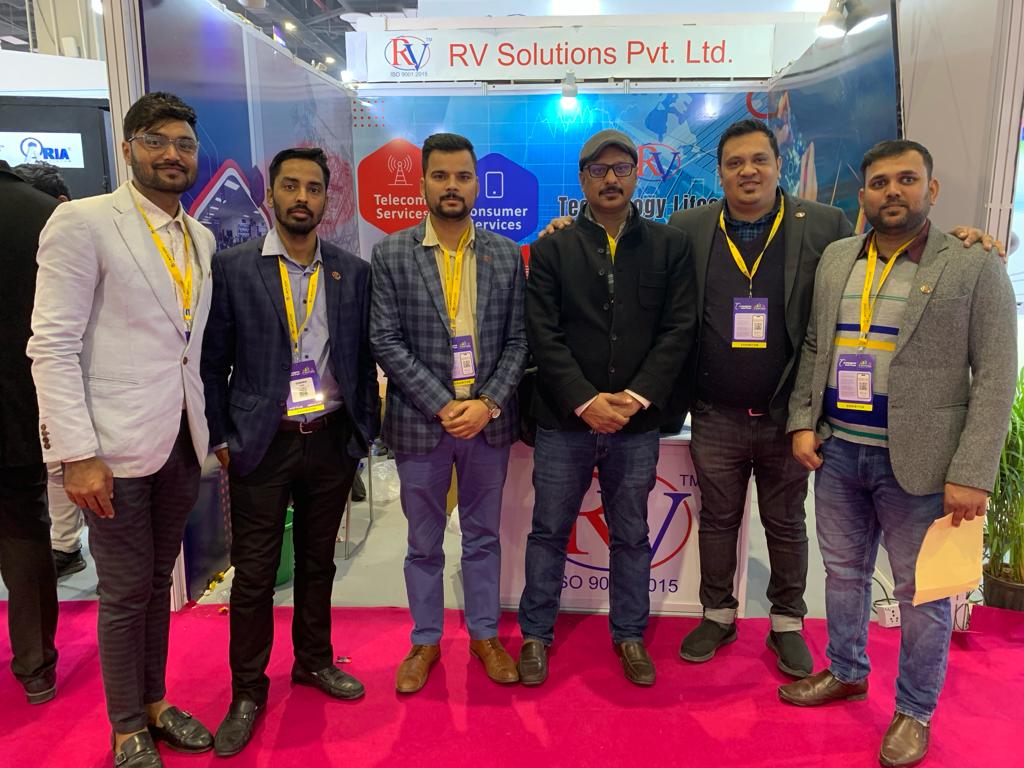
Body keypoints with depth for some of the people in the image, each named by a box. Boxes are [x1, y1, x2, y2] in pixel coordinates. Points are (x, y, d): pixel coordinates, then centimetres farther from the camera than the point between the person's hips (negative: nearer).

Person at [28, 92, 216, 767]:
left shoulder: (201, 238, 11)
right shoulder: (83, 222, -8)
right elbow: (53, 345, -12)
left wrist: (215, 428, 10)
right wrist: (76, 454, -17)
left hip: (183, 442, 5)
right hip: (116, 448, -5)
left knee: (157, 582, 18)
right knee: (126, 593, 8)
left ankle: (154, 703, 36)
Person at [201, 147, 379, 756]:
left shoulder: (353, 271, 3)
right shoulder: (232, 267, -4)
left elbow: (365, 358, 6)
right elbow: (213, 360, -1)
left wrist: (366, 431, 3)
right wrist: (221, 438, -3)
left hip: (332, 441, 3)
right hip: (262, 445, -2)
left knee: (318, 561, 17)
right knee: (254, 573, 7)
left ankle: (314, 661, 38)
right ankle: (248, 692, 26)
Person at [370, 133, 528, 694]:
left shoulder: (505, 255, 3)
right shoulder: (391, 255, -2)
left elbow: (517, 340, 2)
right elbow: (386, 342, -7)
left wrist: (488, 404, -12)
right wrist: (443, 406, -15)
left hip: (488, 419, 1)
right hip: (420, 423, -1)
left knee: (483, 536, 16)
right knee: (424, 543, 14)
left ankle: (484, 633, 34)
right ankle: (425, 641, 32)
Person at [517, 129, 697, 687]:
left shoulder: (670, 246, 5)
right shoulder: (552, 249, 3)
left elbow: (678, 331, -2)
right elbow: (543, 335, -4)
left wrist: (636, 398, -12)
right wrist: (586, 401, -14)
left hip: (636, 422, 1)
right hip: (564, 420, 0)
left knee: (631, 535, 14)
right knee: (548, 532, 11)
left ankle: (629, 635, 32)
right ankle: (536, 635, 28)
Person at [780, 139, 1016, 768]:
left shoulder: (976, 267, -5)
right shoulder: (835, 260, 8)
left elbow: (996, 377, -9)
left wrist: (972, 474, -14)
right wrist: (803, 421, 2)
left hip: (918, 460, -4)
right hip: (837, 451, 4)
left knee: (922, 591, 9)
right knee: (844, 571, 18)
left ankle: (915, 711, 30)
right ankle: (846, 673, 40)